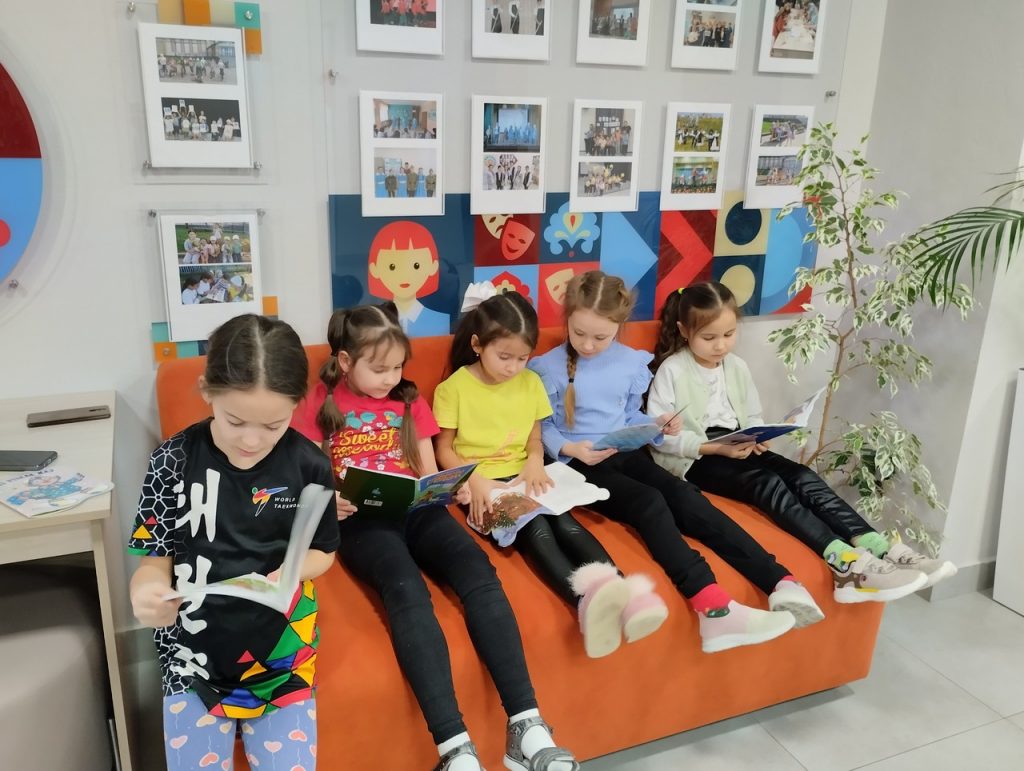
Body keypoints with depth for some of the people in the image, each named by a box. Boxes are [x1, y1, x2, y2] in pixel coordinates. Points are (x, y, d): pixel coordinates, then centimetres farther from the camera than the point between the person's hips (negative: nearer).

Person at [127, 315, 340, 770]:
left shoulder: (307, 465, -11)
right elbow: (157, 556, -6)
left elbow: (322, 552, 0)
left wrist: (287, 573, -21)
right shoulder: (175, 461, -13)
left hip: (280, 647, 0)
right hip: (194, 651, 0)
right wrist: (147, 590, -29)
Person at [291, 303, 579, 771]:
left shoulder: (409, 402, 19)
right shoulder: (319, 408, 10)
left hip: (415, 511, 3)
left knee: (478, 572, -27)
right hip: (360, 521, -3)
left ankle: (526, 725, -29)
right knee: (406, 590, -34)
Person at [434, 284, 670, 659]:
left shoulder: (530, 383, 9)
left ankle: (618, 588, -46)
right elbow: (444, 449, -1)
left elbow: (534, 439, 14)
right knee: (535, 529, -31)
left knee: (564, 521, -26)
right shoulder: (453, 388, -4)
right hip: (481, 484, -4)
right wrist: (474, 480, -19)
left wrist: (535, 463, -9)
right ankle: (586, 599, -55)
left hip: (523, 477, 4)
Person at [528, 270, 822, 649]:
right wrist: (570, 448, -18)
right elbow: (543, 428, -1)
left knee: (684, 496, -22)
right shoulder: (547, 368, -3)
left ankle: (781, 583, -31)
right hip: (578, 464, -4)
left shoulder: (631, 362, 8)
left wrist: (657, 424, -2)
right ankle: (712, 606, -44)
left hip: (626, 454, 4)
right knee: (649, 502, -30)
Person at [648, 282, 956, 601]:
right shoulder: (672, 371, -8)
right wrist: (715, 447, -22)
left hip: (736, 449, 6)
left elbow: (753, 417, 18)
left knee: (801, 476, -19)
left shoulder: (736, 366, 12)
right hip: (694, 459, -6)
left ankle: (878, 548, -33)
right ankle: (844, 561, -46)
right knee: (767, 482, -30)